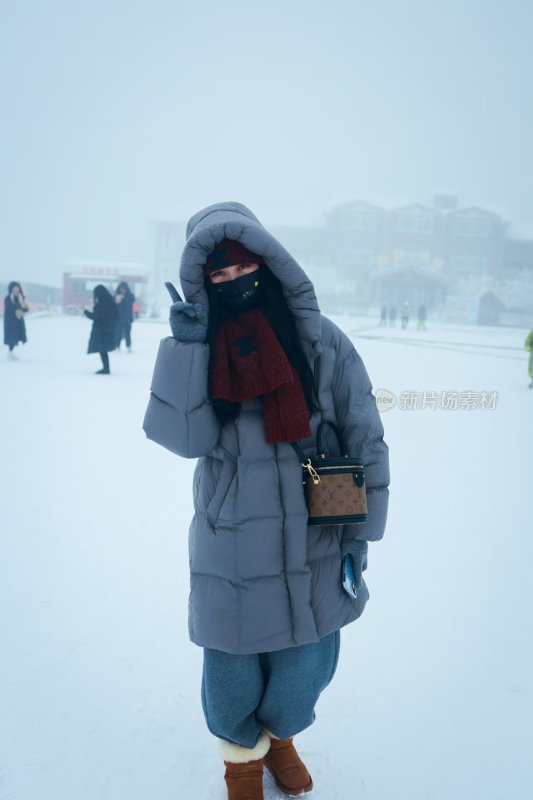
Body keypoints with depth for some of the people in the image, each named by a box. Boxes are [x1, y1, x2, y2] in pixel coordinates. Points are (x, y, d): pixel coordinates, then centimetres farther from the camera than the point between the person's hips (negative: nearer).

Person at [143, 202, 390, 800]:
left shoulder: (321, 341, -7)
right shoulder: (200, 348, -3)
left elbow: (365, 440, -2)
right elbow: (188, 438, -16)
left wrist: (360, 533, -2)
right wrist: (186, 346, -22)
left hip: (313, 548, 0)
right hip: (230, 550, 0)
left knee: (302, 670, 18)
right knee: (232, 672, 15)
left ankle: (280, 736, 53)